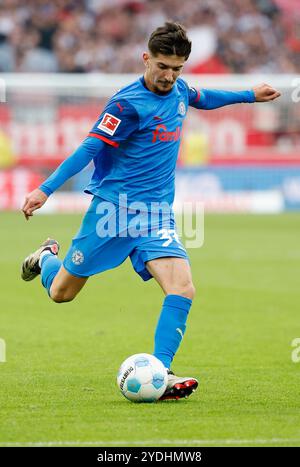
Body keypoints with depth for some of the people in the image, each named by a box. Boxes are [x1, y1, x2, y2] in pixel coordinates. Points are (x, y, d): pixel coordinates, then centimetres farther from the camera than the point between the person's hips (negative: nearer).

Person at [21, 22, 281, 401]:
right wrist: (45, 190, -23)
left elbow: (202, 98, 30)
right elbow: (89, 149, -17)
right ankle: (47, 256, 44)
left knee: (182, 288, -20)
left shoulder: (178, 90, 5)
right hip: (113, 207, -5)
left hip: (157, 213, 5)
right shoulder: (128, 103, -17)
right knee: (61, 293, 8)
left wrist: (249, 96, 34)